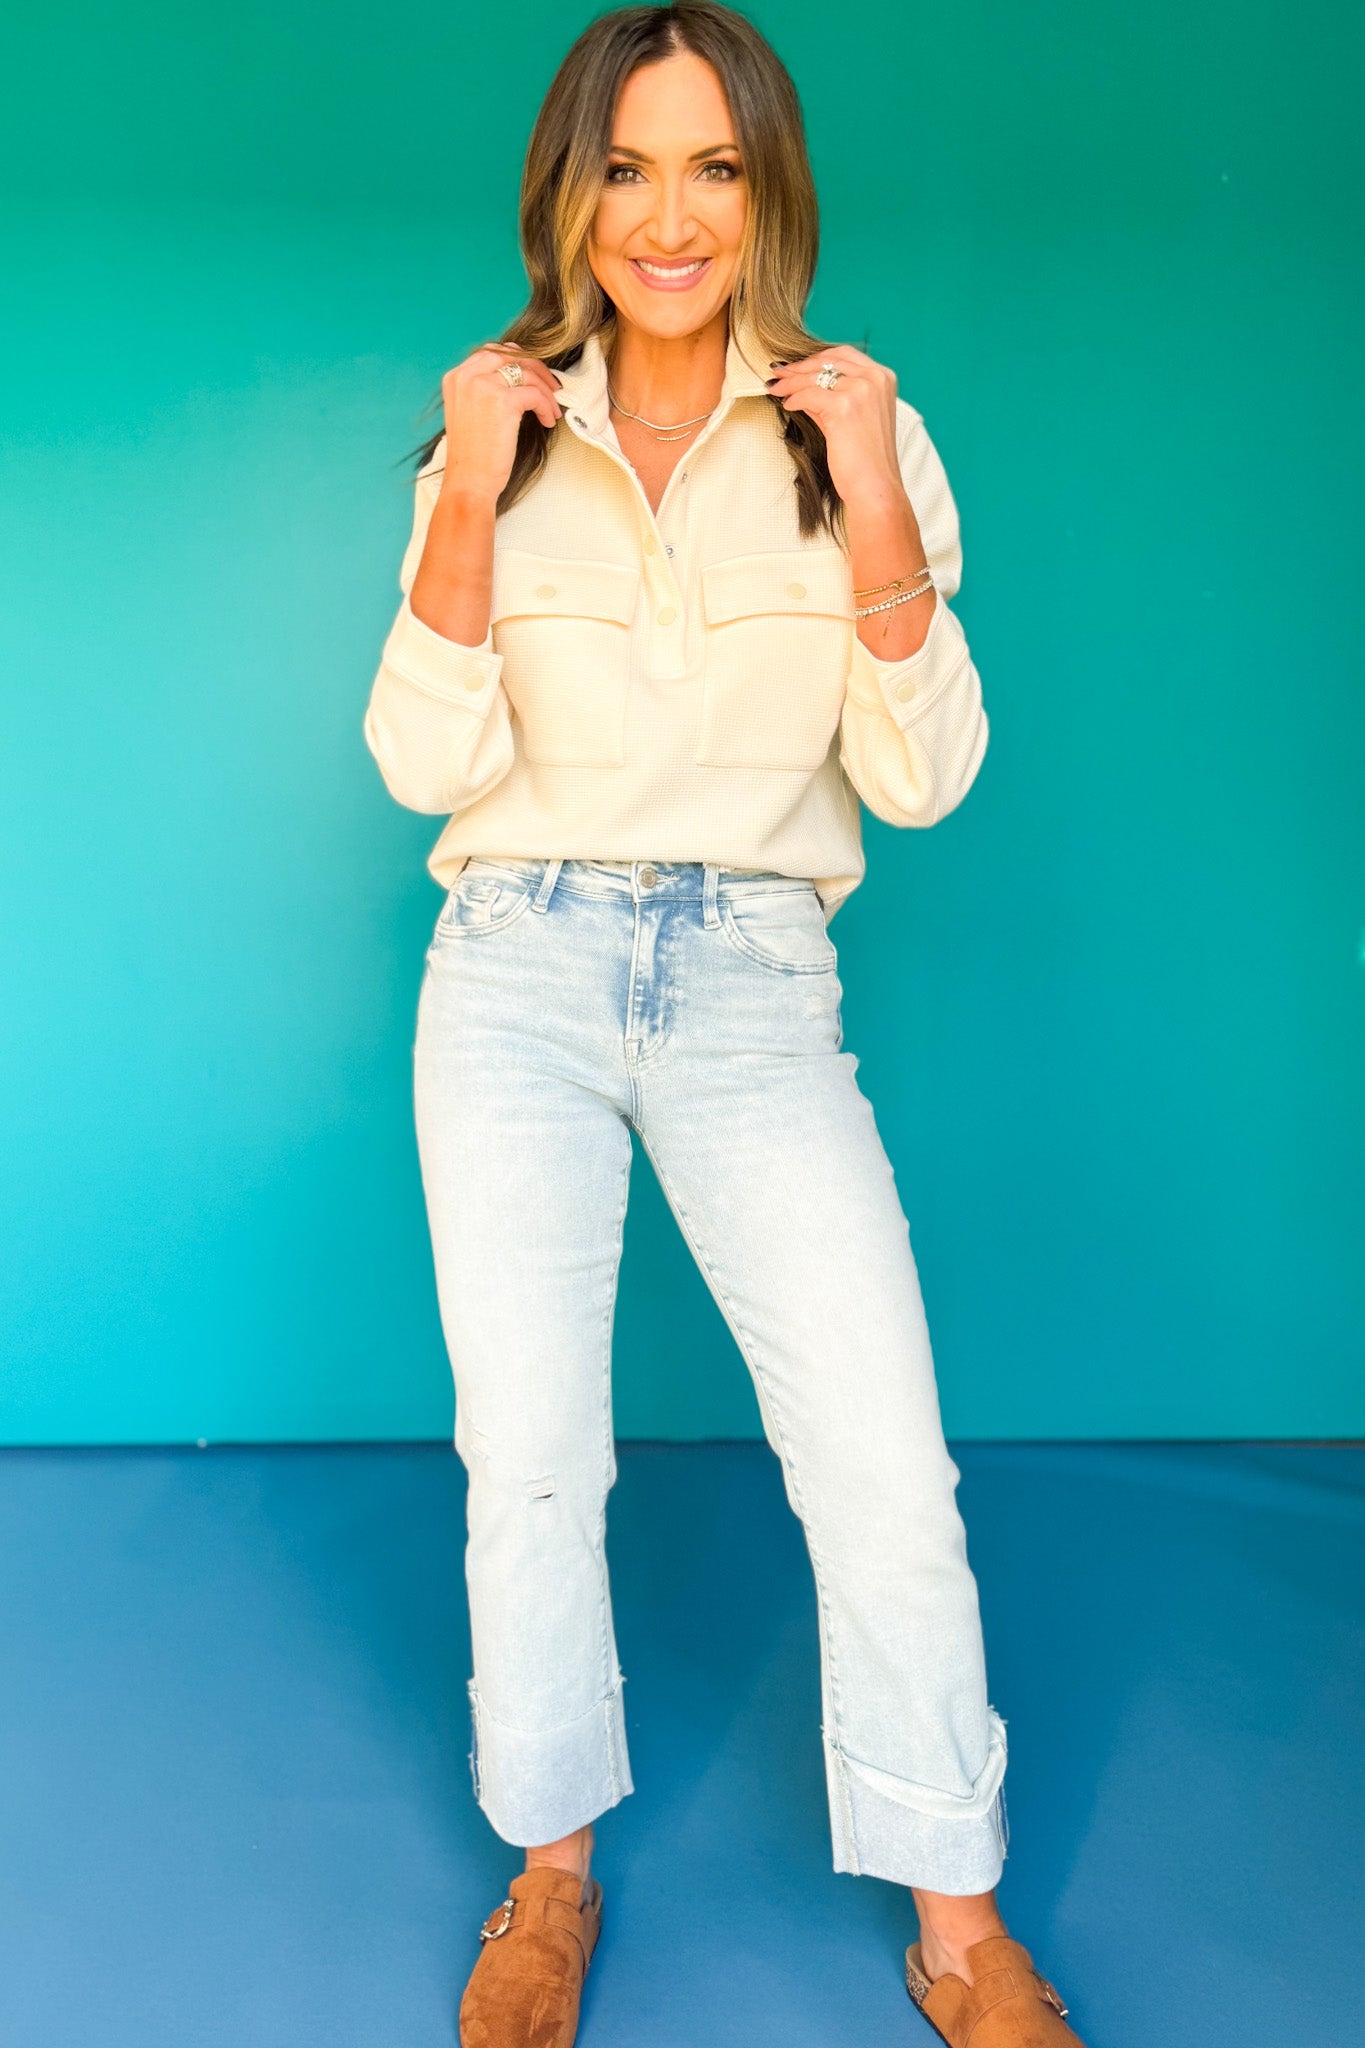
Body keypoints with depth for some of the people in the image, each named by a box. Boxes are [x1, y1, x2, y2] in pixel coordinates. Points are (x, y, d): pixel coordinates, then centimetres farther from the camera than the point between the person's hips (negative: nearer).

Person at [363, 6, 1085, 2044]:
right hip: (519, 974, 1)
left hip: (755, 984, 0)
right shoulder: (501, 434, 3)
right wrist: (467, 502, -15)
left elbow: (921, 779, -5)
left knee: (889, 1469, -6)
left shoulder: (860, 430, 1)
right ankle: (552, 1874, 29)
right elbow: (429, 765, -4)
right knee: (529, 1461, 6)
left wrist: (875, 511, -16)